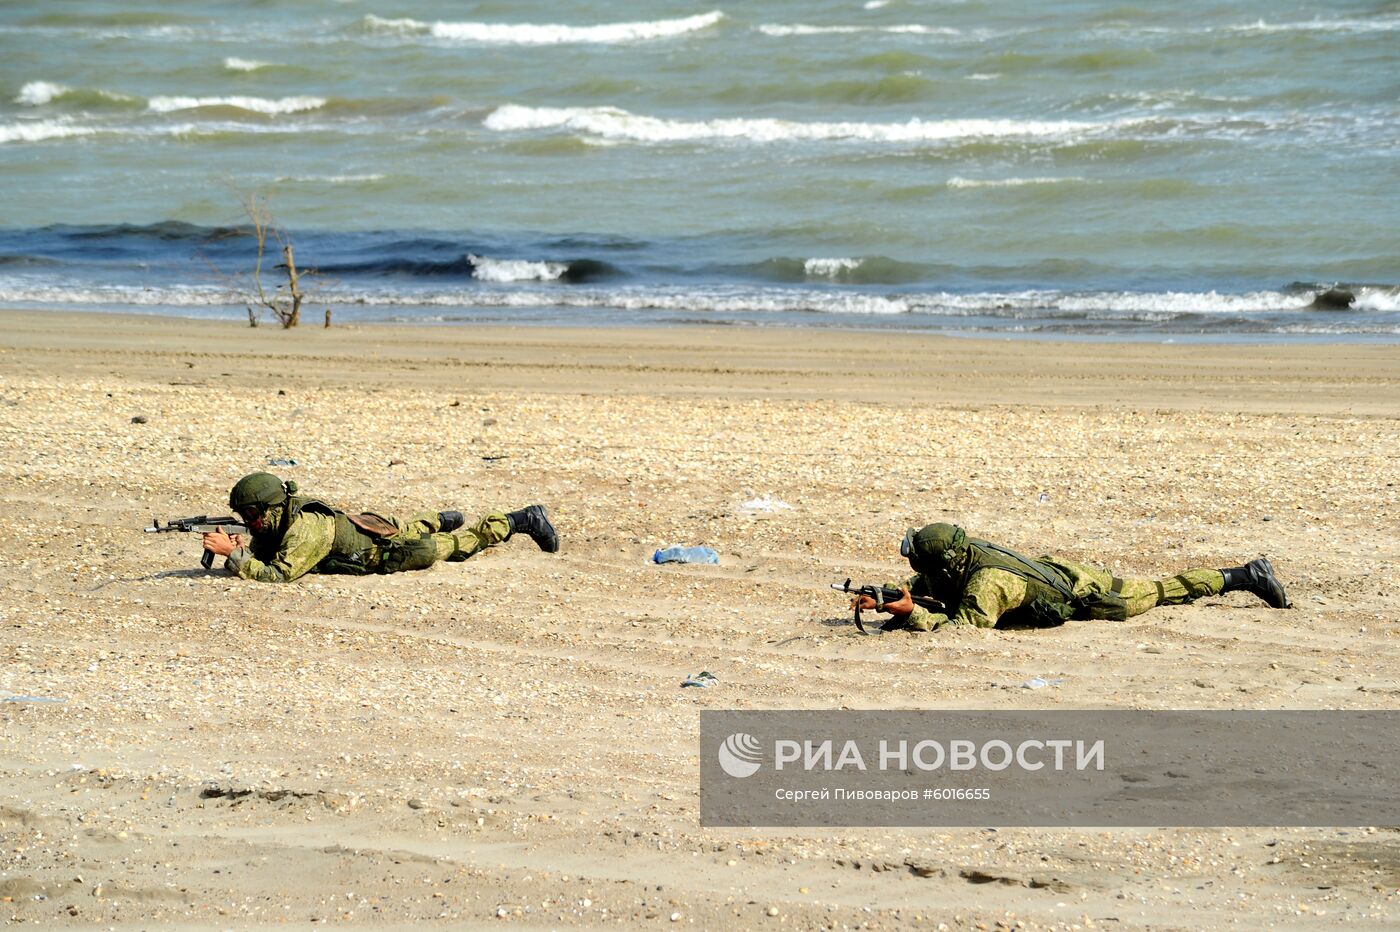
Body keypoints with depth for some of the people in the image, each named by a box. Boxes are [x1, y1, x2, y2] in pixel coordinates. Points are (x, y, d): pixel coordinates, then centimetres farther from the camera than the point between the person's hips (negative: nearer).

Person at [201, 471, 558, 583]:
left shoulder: (303, 529, -37)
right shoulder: (278, 516, -13)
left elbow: (279, 574, -46)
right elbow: (262, 552, -3)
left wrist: (234, 553, -48)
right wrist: (244, 547, -26)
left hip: (391, 550, -7)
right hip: (367, 526, 7)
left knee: (458, 544, 15)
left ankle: (523, 520, 30)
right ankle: (442, 520, 66)